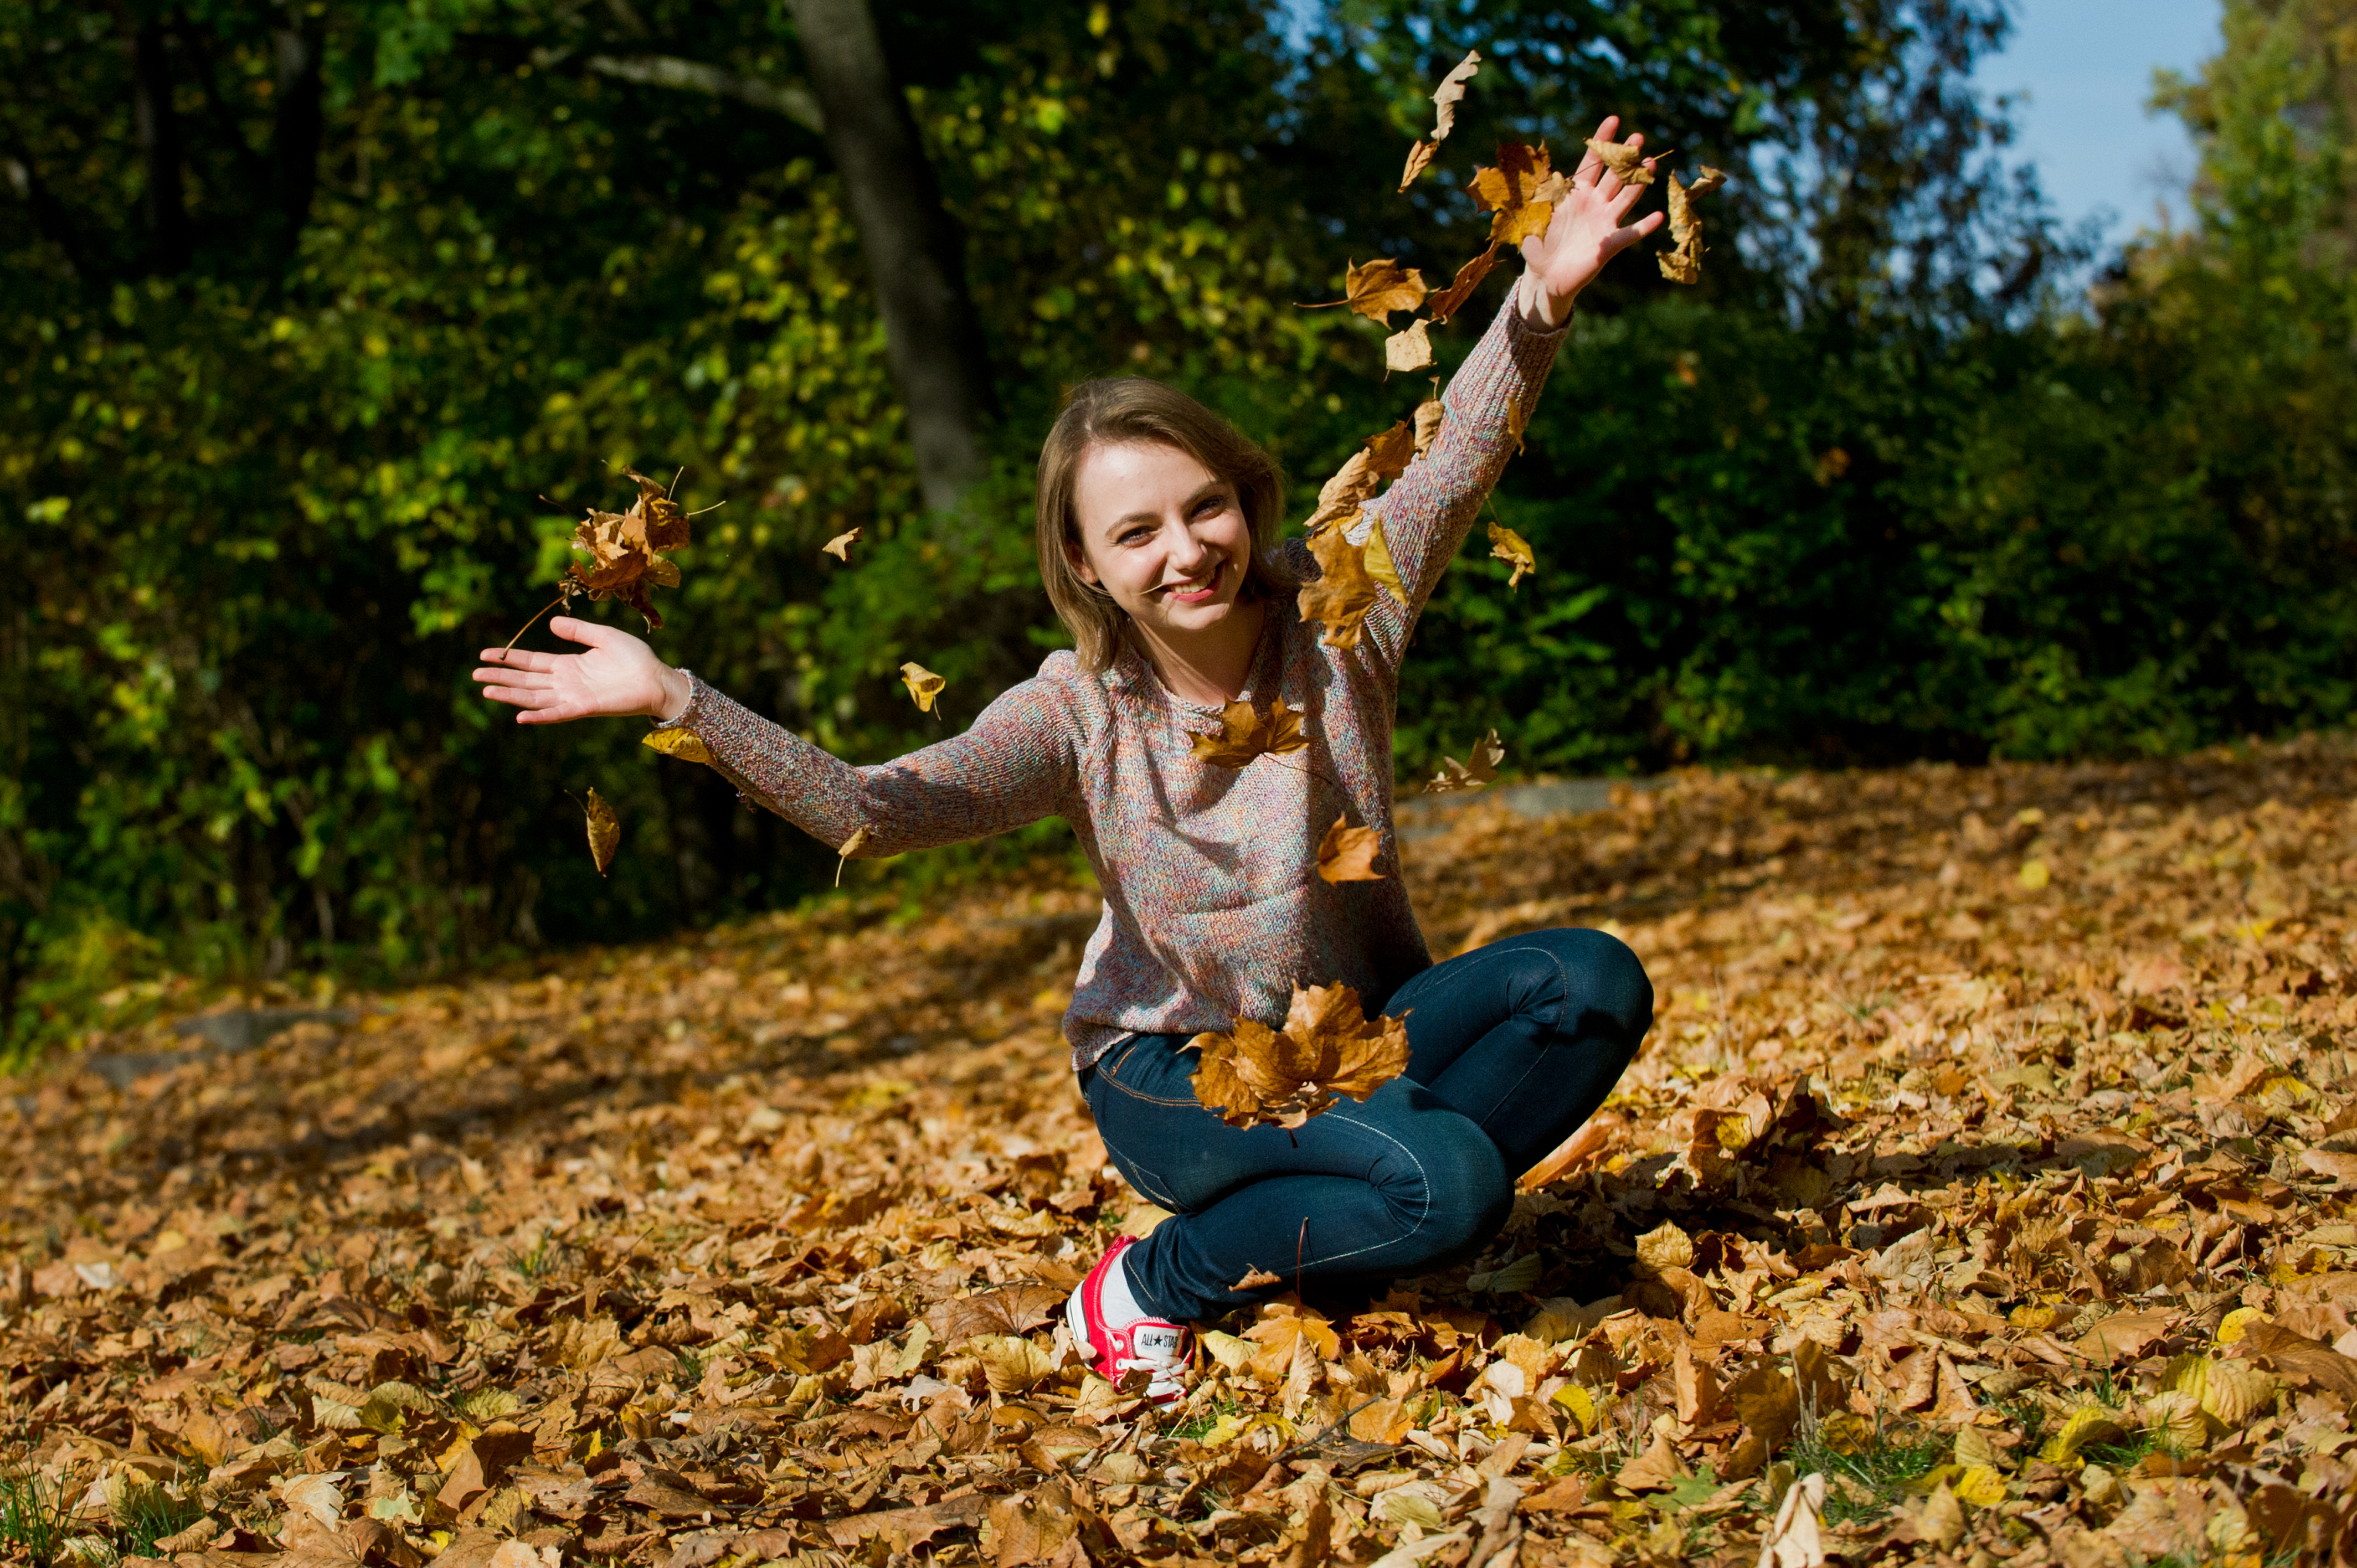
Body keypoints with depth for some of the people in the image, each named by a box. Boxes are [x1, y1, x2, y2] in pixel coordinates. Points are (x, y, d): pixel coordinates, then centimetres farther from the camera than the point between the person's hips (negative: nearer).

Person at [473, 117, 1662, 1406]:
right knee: (1448, 1183, -31)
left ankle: (1332, 1242, -8)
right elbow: (870, 812, -26)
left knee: (1591, 982, -23)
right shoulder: (1078, 715, -16)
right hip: (1176, 1070, -4)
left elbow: (1463, 454, -18)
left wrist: (1541, 297, -37)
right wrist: (677, 703, -36)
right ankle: (1156, 1282, -6)